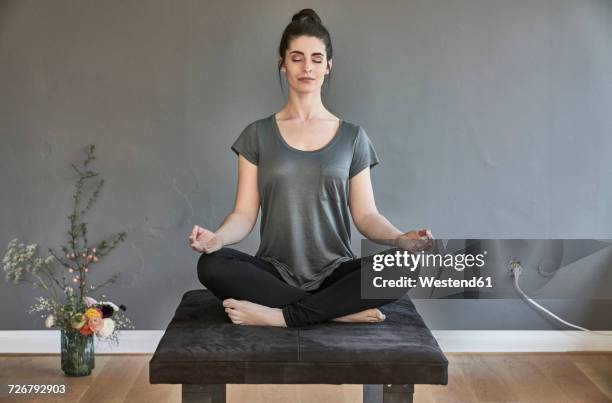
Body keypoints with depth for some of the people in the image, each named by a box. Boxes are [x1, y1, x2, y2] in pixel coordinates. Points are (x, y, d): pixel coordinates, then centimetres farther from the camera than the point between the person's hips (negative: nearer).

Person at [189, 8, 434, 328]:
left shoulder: (352, 137, 7)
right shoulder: (257, 135, 6)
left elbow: (365, 215, 4)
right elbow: (244, 214, 1)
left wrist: (400, 239, -18)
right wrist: (217, 238, -22)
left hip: (334, 273, 0)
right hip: (275, 272, 0)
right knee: (211, 266, -31)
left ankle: (280, 315, -23)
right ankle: (343, 311, -25)